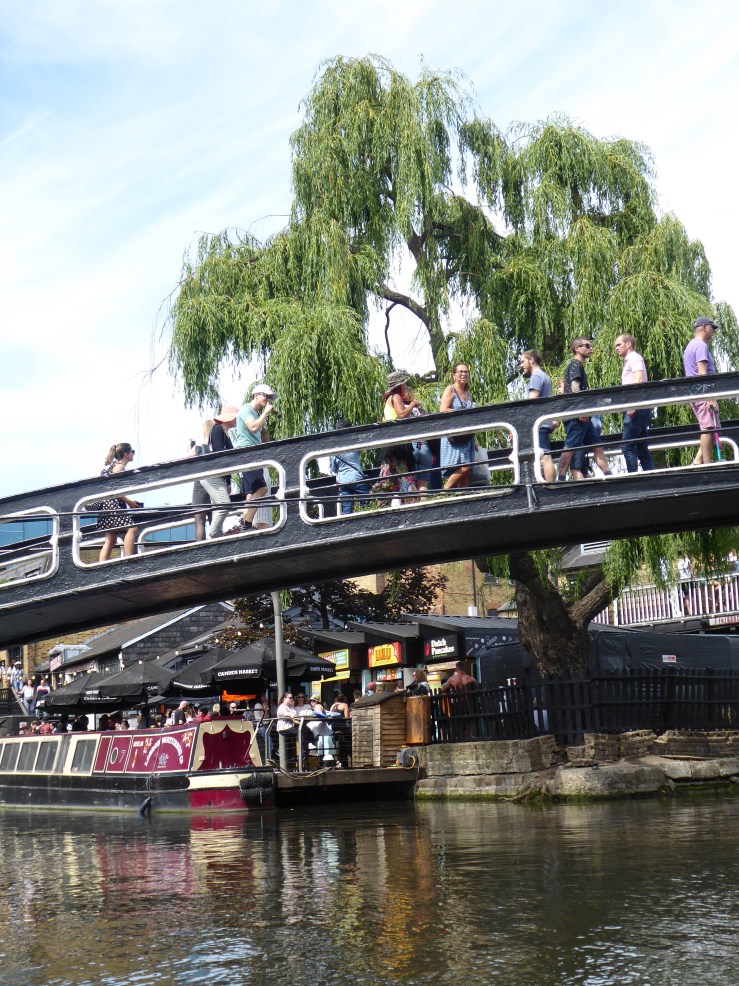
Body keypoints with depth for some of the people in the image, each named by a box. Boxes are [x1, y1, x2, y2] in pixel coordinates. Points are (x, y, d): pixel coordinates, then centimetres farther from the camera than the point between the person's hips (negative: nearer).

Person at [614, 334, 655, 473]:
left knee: (627, 446, -12)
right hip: (638, 409, 10)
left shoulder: (634, 358, -2)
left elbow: (639, 380, -16)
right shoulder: (629, 360, 26)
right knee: (642, 449, 8)